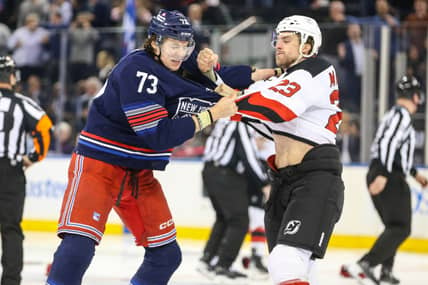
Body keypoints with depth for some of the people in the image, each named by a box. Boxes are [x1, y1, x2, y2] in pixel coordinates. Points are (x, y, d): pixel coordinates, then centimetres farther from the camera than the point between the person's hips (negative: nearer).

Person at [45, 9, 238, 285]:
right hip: (98, 166, -8)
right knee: (78, 246, -24)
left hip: (140, 174, 8)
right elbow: (158, 135, -24)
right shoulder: (136, 69, -21)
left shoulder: (178, 71, 4)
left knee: (168, 254, 6)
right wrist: (211, 115, -21)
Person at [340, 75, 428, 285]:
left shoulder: (394, 115, 24)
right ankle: (363, 266, -29)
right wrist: (383, 174, -31)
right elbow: (389, 142, -22)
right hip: (390, 178, -10)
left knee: (394, 226, 19)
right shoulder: (403, 114, -8)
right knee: (400, 228, -16)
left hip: (381, 175, 10)